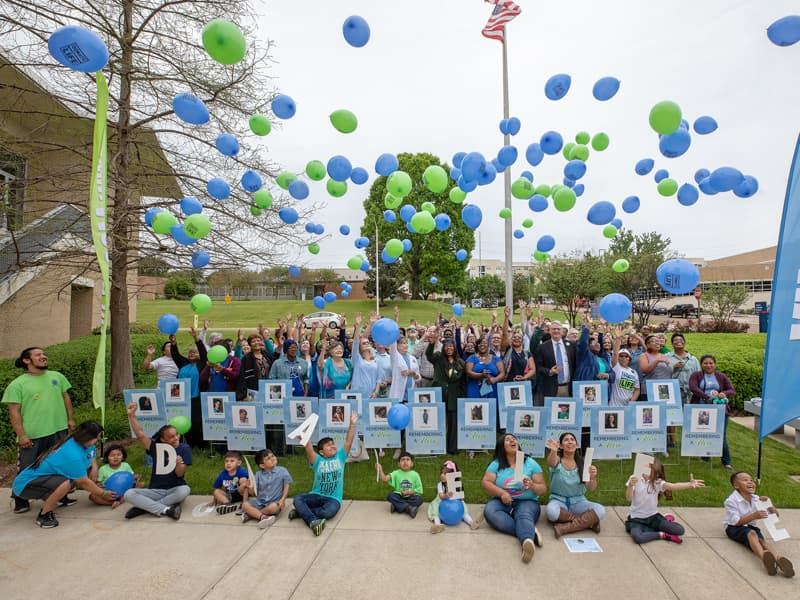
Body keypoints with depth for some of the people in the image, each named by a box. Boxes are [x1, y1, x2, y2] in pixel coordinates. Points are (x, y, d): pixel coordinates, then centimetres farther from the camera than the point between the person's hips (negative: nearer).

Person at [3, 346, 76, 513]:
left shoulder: (57, 376, 7)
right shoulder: (17, 384, -5)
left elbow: (65, 397, 14)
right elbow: (14, 411, -8)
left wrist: (70, 418, 9)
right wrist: (21, 435, -13)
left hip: (58, 431, 4)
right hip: (31, 436, -3)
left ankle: (62, 497, 25)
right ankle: (20, 501, 25)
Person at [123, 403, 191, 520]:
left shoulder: (184, 448, -5)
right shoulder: (156, 447, 0)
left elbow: (180, 474, -9)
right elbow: (140, 435, -13)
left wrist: (179, 464, -32)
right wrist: (131, 415, -21)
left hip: (175, 489, -1)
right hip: (156, 490, 2)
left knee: (185, 490, -36)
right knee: (129, 494, -23)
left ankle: (144, 507, -22)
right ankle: (166, 510, -29)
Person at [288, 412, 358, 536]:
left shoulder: (340, 456, 5)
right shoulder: (317, 460, 0)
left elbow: (348, 441, -5)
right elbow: (310, 451, -21)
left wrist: (352, 424, -15)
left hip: (333, 498, -1)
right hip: (316, 496, 1)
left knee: (328, 512, -34)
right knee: (297, 499, -27)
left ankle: (300, 512, -17)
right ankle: (313, 522, -42)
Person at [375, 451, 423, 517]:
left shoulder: (415, 474, -4)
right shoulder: (396, 473, -4)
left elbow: (419, 489, -3)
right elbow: (385, 479, -18)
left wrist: (408, 492, -15)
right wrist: (380, 470, -35)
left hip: (411, 497, -1)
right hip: (399, 497, 1)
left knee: (419, 499, -29)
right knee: (390, 496, -27)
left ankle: (396, 507, -25)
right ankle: (409, 508, -27)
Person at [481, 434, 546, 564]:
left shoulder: (531, 463, 6)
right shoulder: (496, 464, 6)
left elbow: (543, 488, 4)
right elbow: (485, 483, -2)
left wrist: (532, 485, -19)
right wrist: (501, 493, -20)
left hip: (526, 502, -1)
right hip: (502, 501, 1)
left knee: (524, 516, -35)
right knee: (489, 511, -31)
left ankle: (527, 541, -64)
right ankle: (530, 532, -35)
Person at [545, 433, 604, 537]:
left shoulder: (582, 462, 1)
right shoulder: (557, 460, -5)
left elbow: (591, 489, -6)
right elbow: (551, 463, -32)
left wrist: (593, 477, -29)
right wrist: (553, 451, -55)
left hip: (578, 502, 2)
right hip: (558, 500, -2)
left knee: (600, 510, -26)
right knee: (550, 510, -36)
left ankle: (566, 527, -24)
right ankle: (588, 522, -17)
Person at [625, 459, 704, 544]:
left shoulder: (658, 482, -6)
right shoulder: (635, 479, -11)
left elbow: (673, 486, -25)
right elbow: (629, 498, -19)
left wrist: (690, 484, -45)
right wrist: (630, 485, -40)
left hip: (653, 516, 3)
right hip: (637, 519, -2)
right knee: (637, 537, -34)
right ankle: (662, 535, -7)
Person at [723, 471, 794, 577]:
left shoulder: (756, 499, 5)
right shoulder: (731, 501, -14)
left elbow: (775, 514, 8)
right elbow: (736, 522, -18)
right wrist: (754, 516, -28)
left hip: (750, 526, 5)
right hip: (734, 528, -5)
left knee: (761, 540, -29)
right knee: (751, 533, -37)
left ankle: (778, 558, -57)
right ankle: (764, 557, -63)